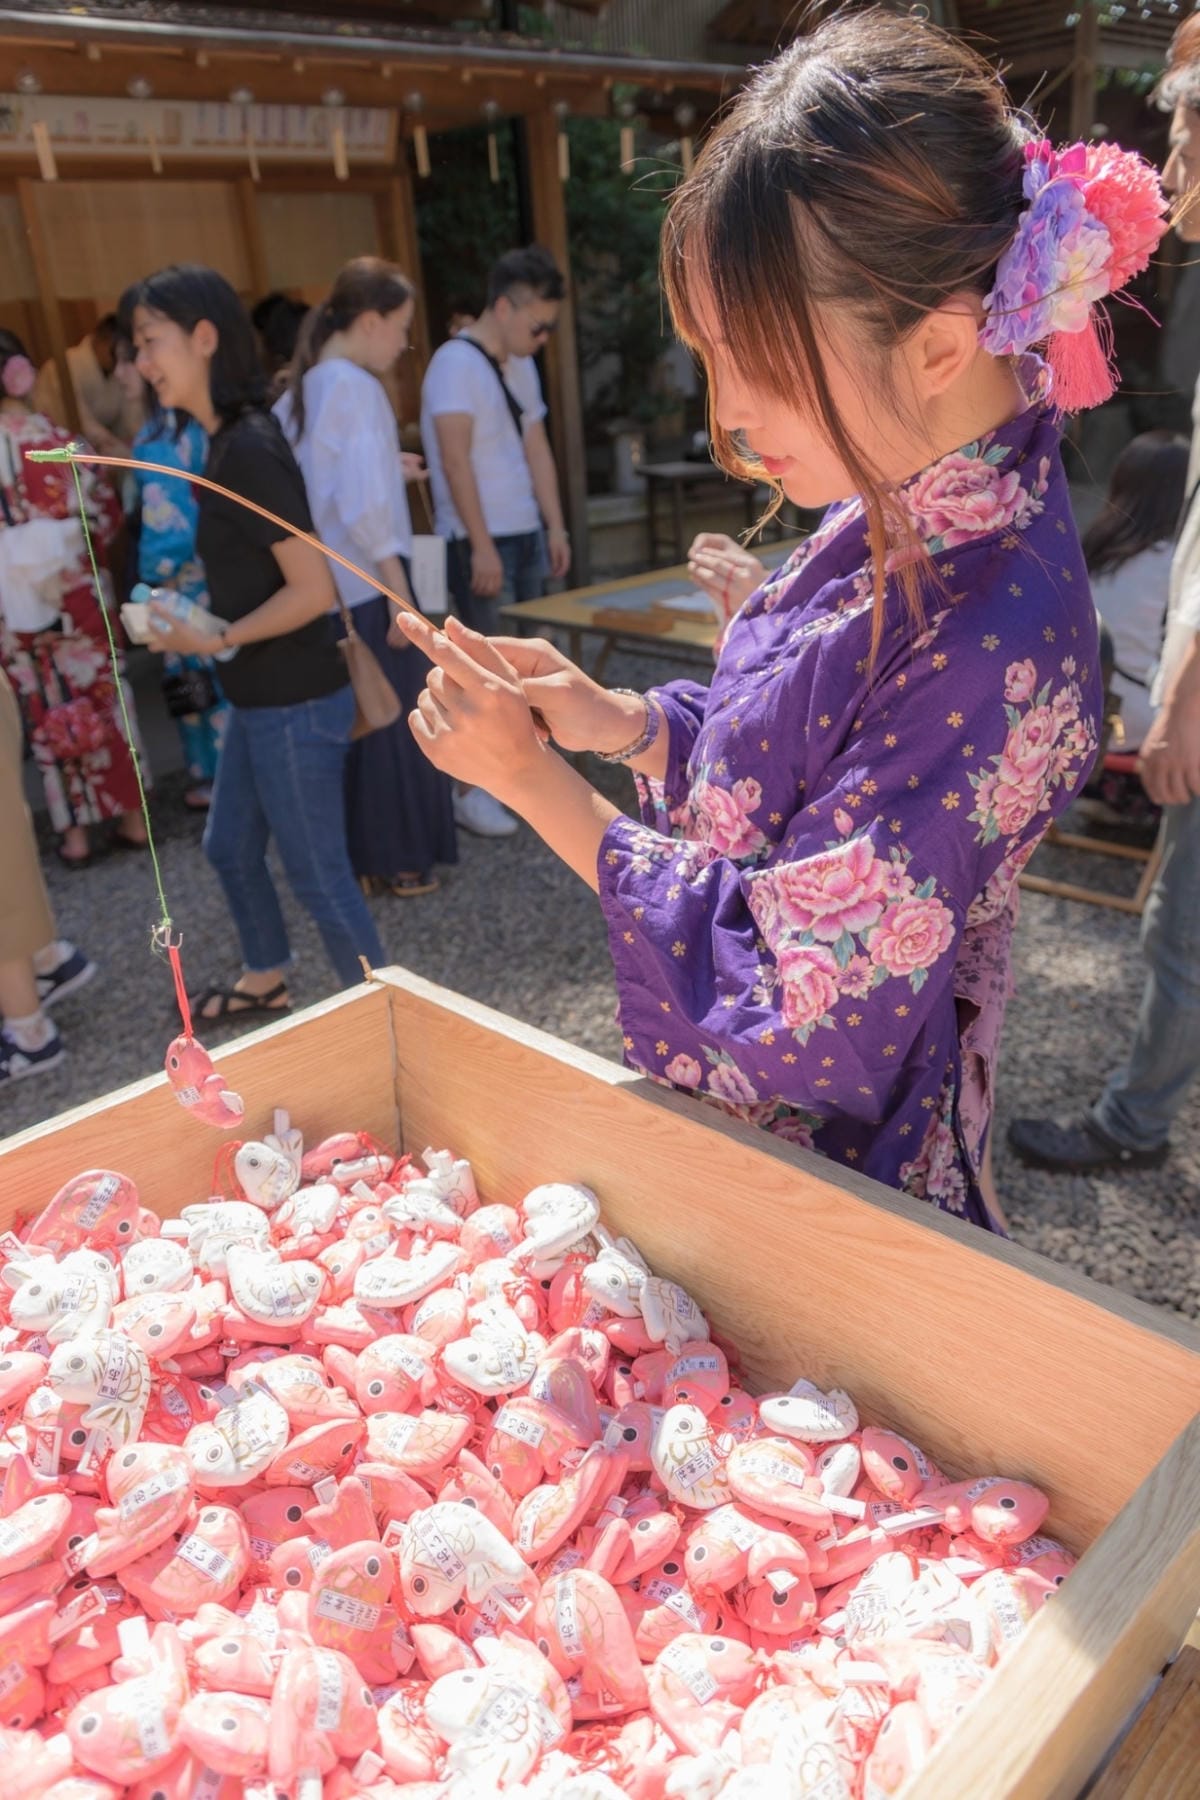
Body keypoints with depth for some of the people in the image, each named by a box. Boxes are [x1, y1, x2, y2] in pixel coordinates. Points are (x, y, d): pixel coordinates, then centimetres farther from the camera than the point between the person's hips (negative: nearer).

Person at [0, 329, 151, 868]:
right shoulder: (62, 440, -4)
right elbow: (107, 512, 2)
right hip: (78, 595, 2)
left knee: (50, 715, 7)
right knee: (105, 700, 11)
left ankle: (74, 832, 13)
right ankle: (131, 817, 18)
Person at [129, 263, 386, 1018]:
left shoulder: (248, 448, -20)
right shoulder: (229, 440, 8)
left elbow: (314, 589, -24)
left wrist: (213, 641, -15)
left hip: (296, 702, -10)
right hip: (261, 698, 10)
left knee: (318, 872, 4)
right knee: (230, 847, 23)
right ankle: (265, 979, 43)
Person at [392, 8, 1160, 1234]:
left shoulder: (994, 642, -32)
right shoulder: (900, 511, -6)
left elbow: (792, 1001, -28)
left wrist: (529, 777, -22)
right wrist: (613, 718, -9)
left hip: (829, 1162, -7)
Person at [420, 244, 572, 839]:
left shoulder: (520, 365, 14)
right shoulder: (456, 363, -12)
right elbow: (455, 460, -18)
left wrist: (556, 526, 12)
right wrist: (482, 546, -20)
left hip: (525, 536, 8)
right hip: (480, 543, -8)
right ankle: (469, 788, 2)